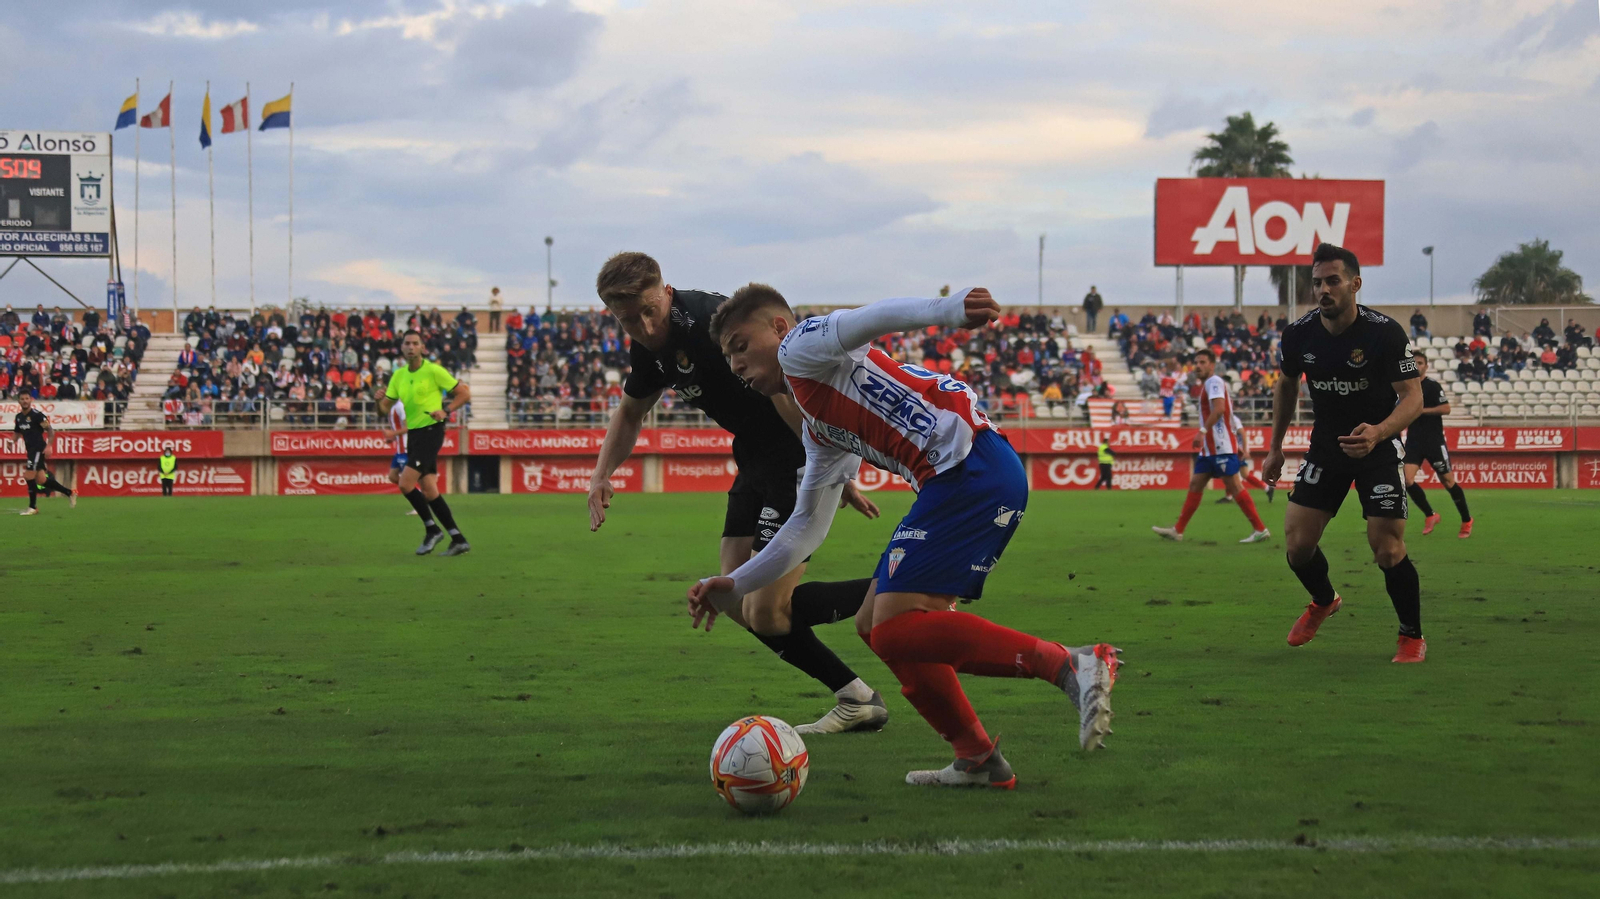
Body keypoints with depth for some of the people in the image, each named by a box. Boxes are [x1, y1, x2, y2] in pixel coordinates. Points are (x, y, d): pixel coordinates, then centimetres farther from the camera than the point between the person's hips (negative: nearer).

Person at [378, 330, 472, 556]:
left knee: (405, 483, -16)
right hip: (413, 434, 7)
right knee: (428, 490, 4)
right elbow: (385, 407, 11)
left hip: (431, 430, -7)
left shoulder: (433, 371, -9)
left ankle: (432, 529, -1)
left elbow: (465, 393, -5)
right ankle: (458, 540, 9)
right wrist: (379, 400, -12)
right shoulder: (399, 375, 9)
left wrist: (445, 411, -18)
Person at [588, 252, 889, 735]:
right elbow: (630, 411, 24)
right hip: (756, 461, 10)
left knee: (765, 613, -13)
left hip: (803, 459, -10)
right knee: (737, 603, 7)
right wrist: (601, 474, 8)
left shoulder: (711, 321, -24)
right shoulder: (650, 345, 5)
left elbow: (786, 391, -27)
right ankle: (854, 700, 14)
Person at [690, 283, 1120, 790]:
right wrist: (733, 586, 35)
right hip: (964, 478, 10)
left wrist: (949, 312, -35)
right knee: (875, 625, 15)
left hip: (972, 467, -10)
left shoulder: (799, 348, 4)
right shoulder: (820, 435, 31)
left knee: (895, 631, -17)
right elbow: (806, 527, 37)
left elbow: (877, 318, -15)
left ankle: (1072, 667, -22)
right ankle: (979, 761, 14)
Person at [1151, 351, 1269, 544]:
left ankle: (1260, 530, -9)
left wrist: (1203, 431, -30)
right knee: (1195, 485, 9)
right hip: (1210, 447, 10)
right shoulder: (1208, 384, 21)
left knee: (1233, 486, -10)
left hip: (1221, 446, -10)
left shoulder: (1214, 382, -9)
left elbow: (1219, 408, -24)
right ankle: (1177, 531, 11)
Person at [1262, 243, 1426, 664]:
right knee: (1297, 543, -2)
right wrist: (1276, 448, 15)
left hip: (1378, 445, -4)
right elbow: (1286, 384, 12)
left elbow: (1413, 396, -20)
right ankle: (1323, 601, 32)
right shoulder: (1299, 334, -8)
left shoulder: (1385, 332, -21)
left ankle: (1412, 637, 12)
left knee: (1388, 550, -12)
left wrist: (1377, 432, -39)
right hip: (1325, 447, 4)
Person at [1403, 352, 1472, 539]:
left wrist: (1422, 410, -21)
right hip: (1413, 441, 5)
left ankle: (1466, 521, 19)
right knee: (1407, 480, -11)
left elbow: (1446, 408, -17)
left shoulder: (1432, 386, -8)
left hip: (1434, 441, -5)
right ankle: (1430, 516, 8)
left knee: (1447, 481, 1)